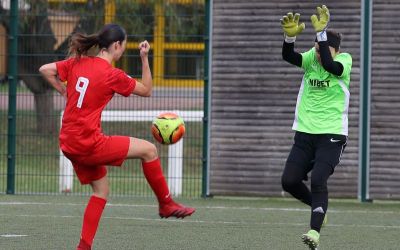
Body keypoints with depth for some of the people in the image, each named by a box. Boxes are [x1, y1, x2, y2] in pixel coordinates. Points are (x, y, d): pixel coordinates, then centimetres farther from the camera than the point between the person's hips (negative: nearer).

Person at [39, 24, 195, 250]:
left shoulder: (77, 63, 7)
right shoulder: (113, 75, -11)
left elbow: (45, 70, 12)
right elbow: (146, 91, 2)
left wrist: (65, 92, 14)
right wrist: (145, 58, 2)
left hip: (70, 144, 8)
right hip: (88, 143, -8)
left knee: (101, 189, 19)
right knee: (148, 149, -1)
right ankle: (166, 204, 11)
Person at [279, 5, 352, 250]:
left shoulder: (345, 60, -8)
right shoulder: (311, 58, 2)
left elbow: (330, 65, -30)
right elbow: (289, 56, -16)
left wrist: (322, 33, -35)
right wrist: (290, 36, -35)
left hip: (332, 134, -5)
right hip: (305, 132, 5)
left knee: (318, 180, -21)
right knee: (289, 181, 0)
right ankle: (319, 207, 26)